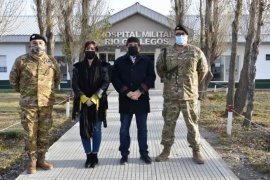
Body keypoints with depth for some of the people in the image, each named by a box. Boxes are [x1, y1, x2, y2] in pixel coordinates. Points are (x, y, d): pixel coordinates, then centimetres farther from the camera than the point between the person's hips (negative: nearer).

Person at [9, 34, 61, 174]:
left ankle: (41, 159, 22)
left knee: (44, 132, 9)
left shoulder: (52, 61, 5)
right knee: (30, 133, 3)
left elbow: (57, 78, 20)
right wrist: (22, 91, 13)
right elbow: (13, 79, 10)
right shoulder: (21, 60, -2)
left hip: (47, 103, 2)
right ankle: (31, 161, 17)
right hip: (28, 103, -2)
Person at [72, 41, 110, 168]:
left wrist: (93, 98, -14)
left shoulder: (102, 66, 3)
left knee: (96, 130, 5)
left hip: (98, 102, -1)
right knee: (84, 129, 2)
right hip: (83, 102, 2)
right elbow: (74, 84, 1)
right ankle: (88, 156, 15)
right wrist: (84, 98, -14)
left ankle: (94, 156, 18)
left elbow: (106, 83, -5)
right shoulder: (78, 66, 7)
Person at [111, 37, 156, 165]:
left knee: (142, 128, 9)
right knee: (124, 128, 5)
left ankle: (144, 153, 20)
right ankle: (124, 154, 16)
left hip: (142, 100, 0)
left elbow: (151, 77, -1)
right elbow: (115, 79, -2)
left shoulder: (147, 61, 8)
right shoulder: (119, 62, 6)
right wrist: (127, 92, -13)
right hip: (125, 100, 0)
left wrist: (140, 91, -13)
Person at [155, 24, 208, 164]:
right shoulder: (166, 52, 4)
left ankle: (196, 151, 19)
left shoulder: (196, 52, 0)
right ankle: (166, 150, 22)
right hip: (170, 95, 2)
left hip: (189, 94, -1)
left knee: (192, 124, 6)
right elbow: (159, 68, 18)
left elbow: (203, 69, 11)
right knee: (168, 123, 9)